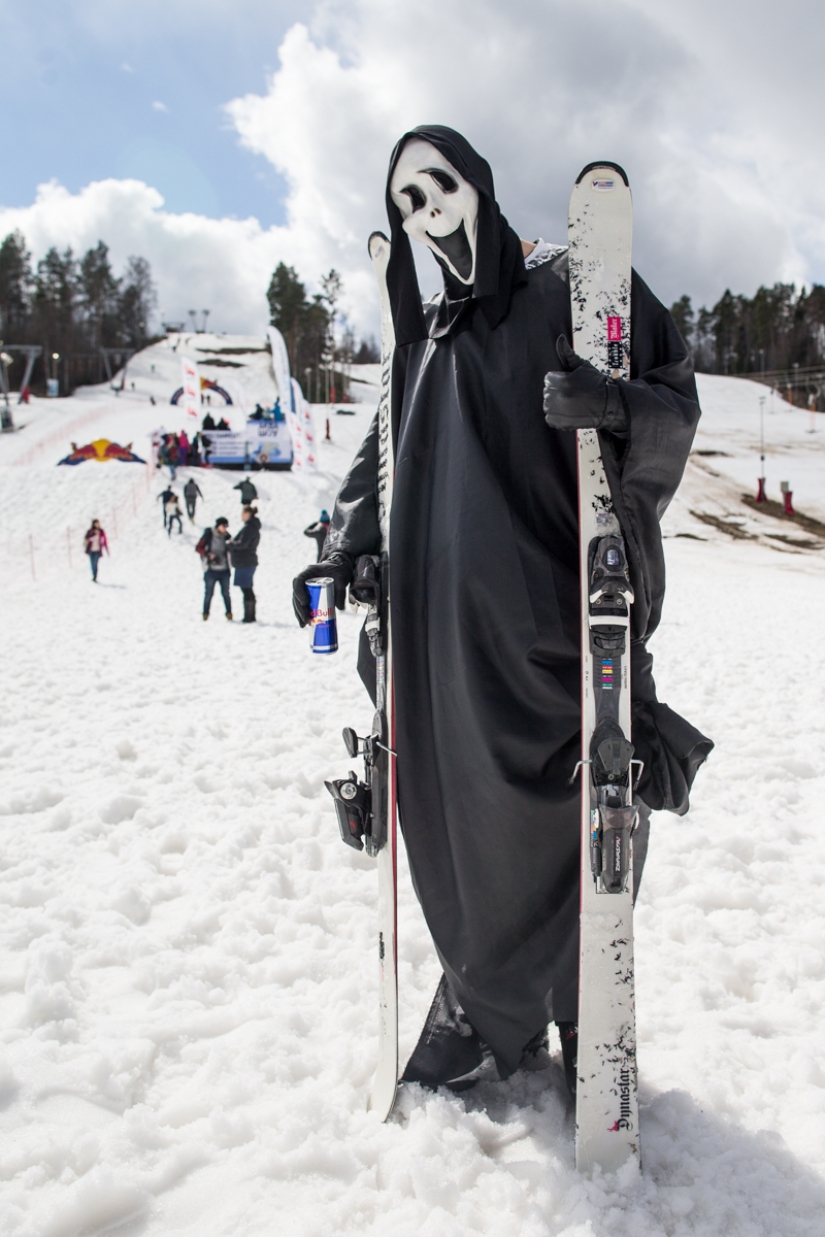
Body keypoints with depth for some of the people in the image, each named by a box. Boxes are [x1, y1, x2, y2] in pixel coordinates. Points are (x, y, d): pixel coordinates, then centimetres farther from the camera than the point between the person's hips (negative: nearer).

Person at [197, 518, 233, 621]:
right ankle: (205, 614, 16)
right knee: (208, 593, 4)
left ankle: (229, 613, 16)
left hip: (224, 570, 2)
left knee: (225, 593, 6)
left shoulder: (227, 537, 3)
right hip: (211, 570, -2)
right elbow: (198, 547, -2)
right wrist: (208, 555, -16)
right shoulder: (208, 535, -6)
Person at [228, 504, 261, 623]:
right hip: (250, 561, 10)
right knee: (248, 589, 14)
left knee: (246, 589, -7)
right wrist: (234, 543, 5)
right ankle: (251, 616, 20)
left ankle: (248, 616, -5)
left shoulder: (248, 528, -16)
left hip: (244, 562, -10)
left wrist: (232, 543, -6)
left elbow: (242, 544, -23)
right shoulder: (254, 527, 15)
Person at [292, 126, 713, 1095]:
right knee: (454, 807, 5)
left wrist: (619, 406, -24)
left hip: (552, 608, -5)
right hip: (443, 620, 5)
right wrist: (346, 549, 14)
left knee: (565, 808, -1)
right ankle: (497, 1002, 24)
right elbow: (386, 452, 27)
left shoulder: (570, 287, 3)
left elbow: (676, 402, -1)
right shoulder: (422, 333, 20)